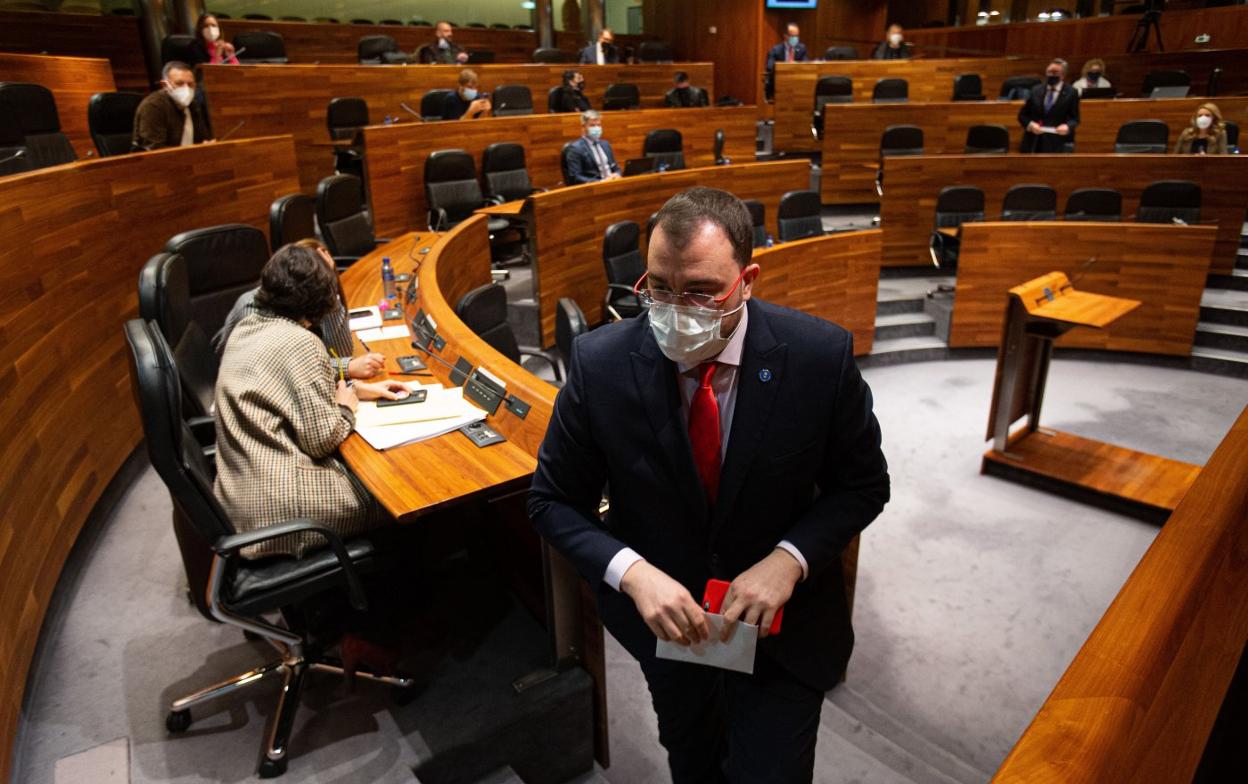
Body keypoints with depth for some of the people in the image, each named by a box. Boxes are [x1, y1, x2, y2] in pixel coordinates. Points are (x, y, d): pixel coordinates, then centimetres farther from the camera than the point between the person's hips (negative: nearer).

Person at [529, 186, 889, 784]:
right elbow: (554, 502, -11)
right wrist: (632, 572, -28)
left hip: (782, 619, -1)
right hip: (662, 612, 2)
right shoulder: (600, 364, -21)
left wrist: (790, 559, -25)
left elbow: (863, 485, -8)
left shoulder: (822, 355, -22)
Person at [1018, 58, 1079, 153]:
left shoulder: (1071, 93, 4)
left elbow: (1075, 118, 4)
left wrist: (1068, 126, -18)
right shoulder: (1036, 90, 12)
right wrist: (1030, 124, -9)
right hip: (1033, 144, 3)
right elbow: (1022, 115, 12)